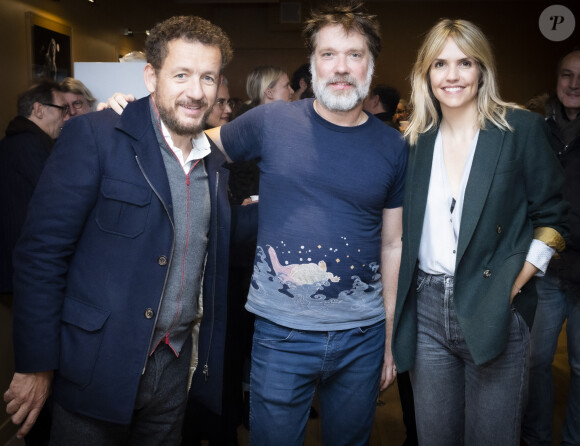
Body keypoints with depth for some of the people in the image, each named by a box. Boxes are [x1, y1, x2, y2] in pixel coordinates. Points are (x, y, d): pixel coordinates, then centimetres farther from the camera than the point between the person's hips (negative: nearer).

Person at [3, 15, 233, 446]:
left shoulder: (216, 164, 6)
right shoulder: (93, 136, -12)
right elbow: (41, 252, -13)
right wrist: (36, 366, -12)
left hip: (174, 370, 5)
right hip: (96, 368, -5)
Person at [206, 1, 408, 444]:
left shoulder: (393, 146, 2)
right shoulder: (271, 121, -4)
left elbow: (392, 245, 6)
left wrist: (392, 336, 8)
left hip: (363, 335, 2)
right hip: (282, 333, -2)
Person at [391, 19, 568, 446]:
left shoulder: (522, 128, -2)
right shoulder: (417, 141, 8)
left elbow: (552, 215, 0)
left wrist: (518, 281, -10)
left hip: (494, 313, -3)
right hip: (427, 311, 3)